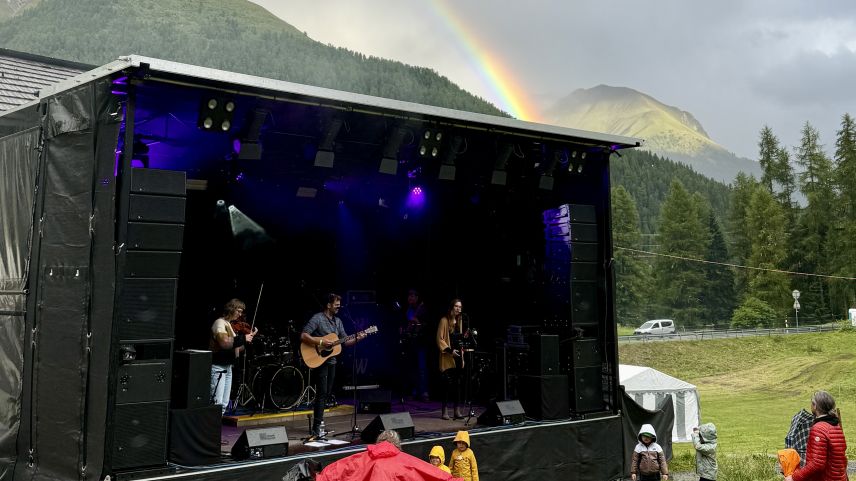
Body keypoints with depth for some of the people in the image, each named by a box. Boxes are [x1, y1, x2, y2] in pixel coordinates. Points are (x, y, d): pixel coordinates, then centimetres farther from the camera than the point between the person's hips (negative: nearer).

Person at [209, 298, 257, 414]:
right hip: (217, 367, -9)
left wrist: (249, 336, 8)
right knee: (216, 402, -14)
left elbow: (236, 348, 18)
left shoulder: (231, 325, 17)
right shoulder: (220, 323, -10)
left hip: (227, 367, 9)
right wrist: (243, 338, -19)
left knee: (224, 404, 10)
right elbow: (225, 342, -27)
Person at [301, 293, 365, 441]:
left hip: (331, 361, 8)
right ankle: (316, 430, -14)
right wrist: (320, 342, -23)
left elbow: (345, 341, 14)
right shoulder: (317, 319, -10)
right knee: (322, 393, -13)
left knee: (327, 394, 12)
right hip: (319, 360, -8)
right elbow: (303, 336, -18)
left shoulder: (337, 321, 14)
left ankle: (317, 417, 28)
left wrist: (357, 339, -3)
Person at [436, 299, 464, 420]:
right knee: (447, 383, -7)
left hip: (458, 355, 6)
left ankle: (456, 410, 8)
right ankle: (445, 411, 0)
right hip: (447, 357, -6)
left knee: (457, 383, 5)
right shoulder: (444, 320, -6)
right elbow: (440, 339, -8)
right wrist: (449, 350, -17)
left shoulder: (459, 320, 15)